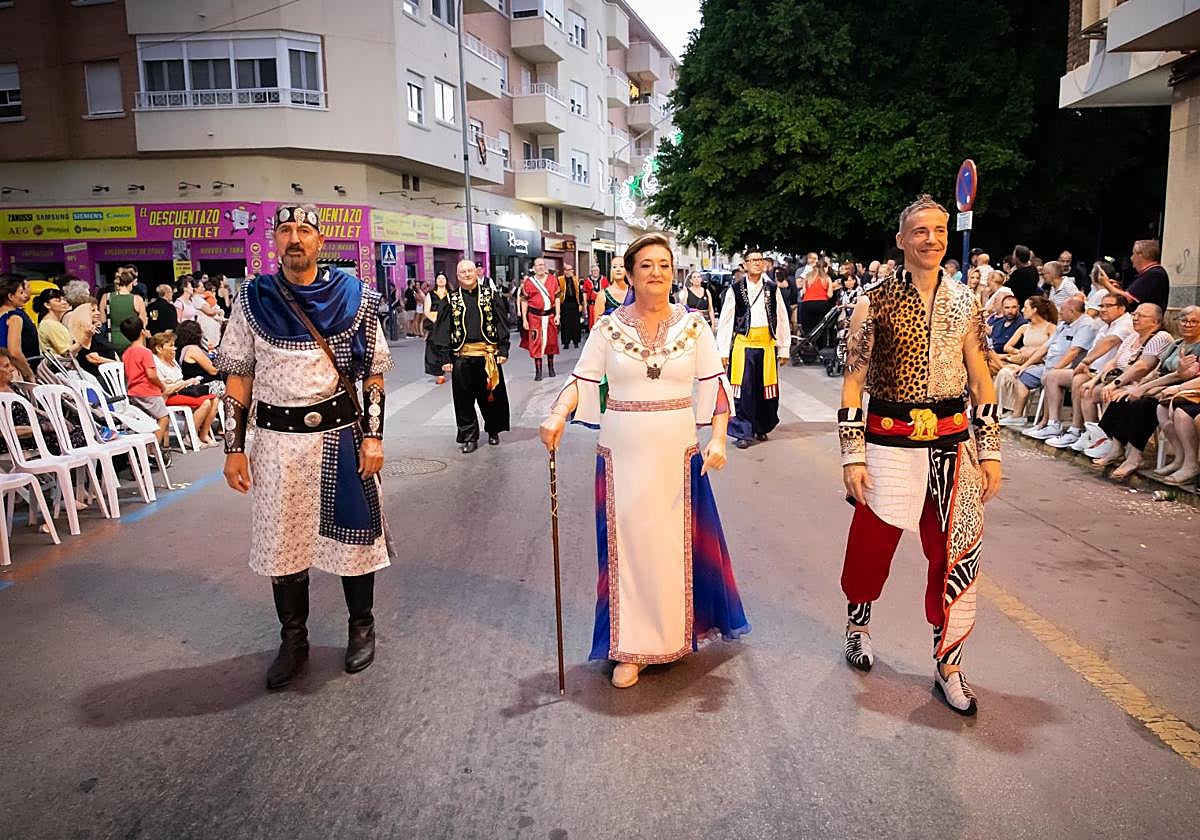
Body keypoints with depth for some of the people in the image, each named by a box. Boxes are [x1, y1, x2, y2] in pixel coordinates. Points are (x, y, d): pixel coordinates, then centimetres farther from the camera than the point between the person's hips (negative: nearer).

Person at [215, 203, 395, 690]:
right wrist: (234, 447, -1)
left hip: (341, 434, -1)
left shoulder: (352, 297, -1)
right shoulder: (253, 300, 2)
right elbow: (238, 376, 3)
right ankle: (293, 641, 29)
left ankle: (362, 627, 30)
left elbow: (374, 373, 0)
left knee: (352, 533, 8)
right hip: (277, 439, 1)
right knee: (281, 540, 10)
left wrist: (372, 435, -7)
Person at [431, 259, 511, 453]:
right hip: (462, 357, 0)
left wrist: (503, 350, -4)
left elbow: (502, 323, 4)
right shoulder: (451, 300, 5)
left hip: (488, 354, 0)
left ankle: (493, 431, 28)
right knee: (464, 399, 2)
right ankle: (469, 437, 13)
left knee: (491, 395, 8)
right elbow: (442, 330, 4)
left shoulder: (491, 295, 6)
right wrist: (445, 358, -4)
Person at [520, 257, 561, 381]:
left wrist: (557, 314, -1)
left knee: (551, 342, 11)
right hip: (535, 316, -2)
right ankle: (538, 371, 5)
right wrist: (524, 319, -3)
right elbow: (524, 301, 1)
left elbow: (557, 297, 7)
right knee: (536, 342, -2)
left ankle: (551, 368, 28)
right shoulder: (528, 282, -1)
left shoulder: (553, 279, 4)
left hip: (550, 314, 2)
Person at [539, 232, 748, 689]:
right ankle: (630, 648, 17)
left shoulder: (693, 325, 1)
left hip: (677, 454, 1)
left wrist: (718, 438, -13)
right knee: (627, 545, 5)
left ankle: (675, 630, 33)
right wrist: (558, 416, -20)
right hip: (623, 456, 0)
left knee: (676, 544, 11)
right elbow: (582, 380, -2)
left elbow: (714, 385, -2)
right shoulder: (609, 327, 0)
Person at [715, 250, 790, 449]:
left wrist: (784, 349, 6)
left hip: (767, 345, 3)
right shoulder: (735, 289, 0)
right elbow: (725, 321, 0)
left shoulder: (772, 289, 6)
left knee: (767, 389, 9)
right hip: (743, 345, -2)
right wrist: (723, 351, -4)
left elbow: (782, 319, 8)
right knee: (743, 390, -3)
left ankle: (761, 428, 27)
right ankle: (743, 432, 6)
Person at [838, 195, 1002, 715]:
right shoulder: (874, 303, -4)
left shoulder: (964, 303, 6)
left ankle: (947, 664, 21)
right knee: (871, 546, 9)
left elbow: (981, 382, 9)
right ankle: (858, 623, 38)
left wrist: (989, 451, 6)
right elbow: (853, 383, -5)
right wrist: (852, 456, -9)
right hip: (889, 444, -2)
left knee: (954, 554, 6)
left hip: (952, 445, 3)